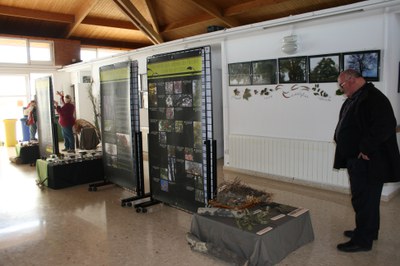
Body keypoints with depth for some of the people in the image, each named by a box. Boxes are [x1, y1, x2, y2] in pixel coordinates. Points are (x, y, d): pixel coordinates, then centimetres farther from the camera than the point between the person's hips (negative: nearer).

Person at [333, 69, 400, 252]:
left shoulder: (374, 98, -18)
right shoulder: (354, 99, 13)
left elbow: (385, 126, -28)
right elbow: (348, 126, 23)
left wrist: (366, 149, -24)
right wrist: (340, 140, 8)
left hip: (368, 162, -10)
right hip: (357, 160, 10)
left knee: (364, 200, -1)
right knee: (366, 198, 20)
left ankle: (362, 240, 11)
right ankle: (368, 231, 35)